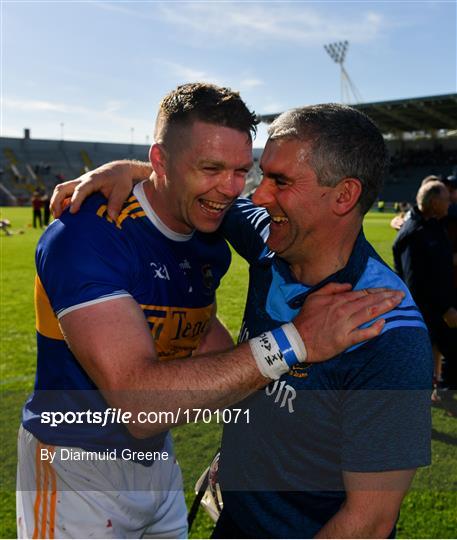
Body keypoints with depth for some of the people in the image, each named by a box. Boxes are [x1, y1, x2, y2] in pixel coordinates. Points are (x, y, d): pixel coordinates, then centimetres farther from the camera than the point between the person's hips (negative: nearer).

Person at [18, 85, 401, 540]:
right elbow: (138, 402, -37)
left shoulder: (211, 247, -3)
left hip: (156, 455, 7)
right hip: (74, 467, -6)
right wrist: (291, 340, -41)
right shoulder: (84, 238, -28)